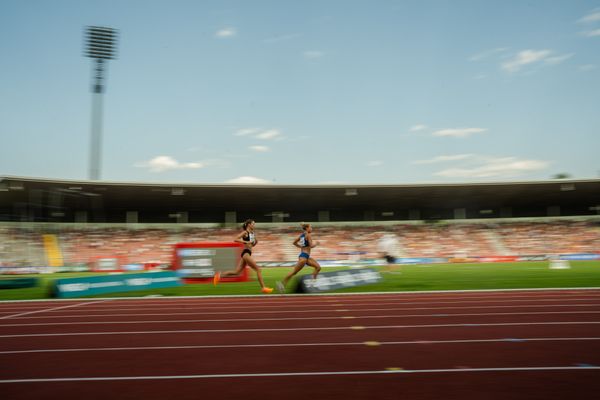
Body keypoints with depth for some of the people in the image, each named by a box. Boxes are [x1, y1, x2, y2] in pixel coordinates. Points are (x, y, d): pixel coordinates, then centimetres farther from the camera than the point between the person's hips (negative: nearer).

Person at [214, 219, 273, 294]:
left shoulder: (252, 233, 17)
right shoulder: (245, 232, -6)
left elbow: (252, 245, 29)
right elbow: (235, 239, -16)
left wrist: (256, 242, 8)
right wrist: (246, 242, -20)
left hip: (248, 253, 9)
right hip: (246, 253, -9)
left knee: (237, 272, 6)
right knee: (258, 269, -7)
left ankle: (219, 276, 10)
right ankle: (263, 287, -4)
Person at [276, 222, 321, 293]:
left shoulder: (302, 235, 14)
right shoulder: (308, 235, -9)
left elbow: (294, 243, 19)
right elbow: (311, 245, -16)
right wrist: (315, 244, 3)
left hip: (306, 256, 10)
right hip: (304, 256, -10)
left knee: (318, 267, 8)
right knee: (294, 272, -7)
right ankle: (282, 283, -4)